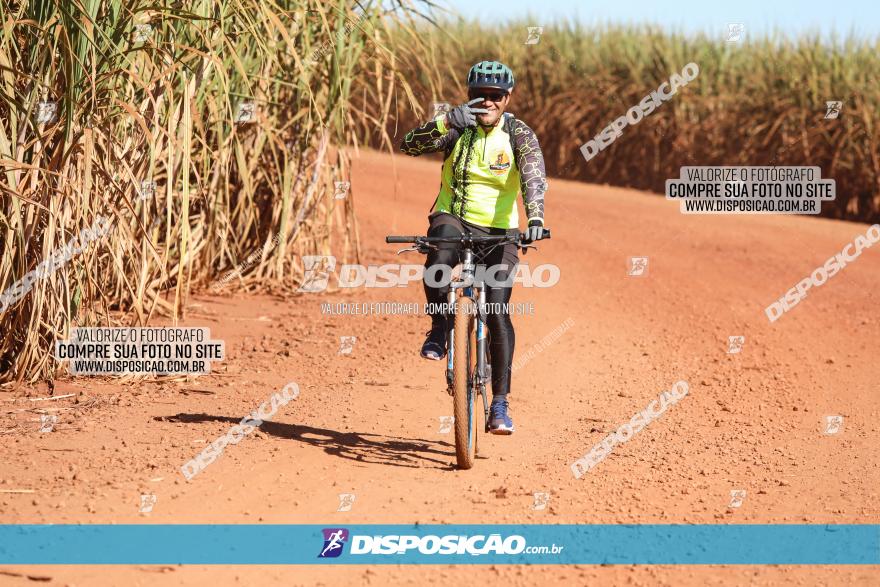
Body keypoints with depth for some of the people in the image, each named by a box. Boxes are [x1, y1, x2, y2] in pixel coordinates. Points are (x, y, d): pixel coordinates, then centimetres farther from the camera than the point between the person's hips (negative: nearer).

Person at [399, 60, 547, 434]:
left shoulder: (519, 134, -5)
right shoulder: (457, 128, -3)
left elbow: (534, 178, -21)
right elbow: (410, 145, -17)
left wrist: (535, 218, -40)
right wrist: (445, 122, -34)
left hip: (497, 231, 0)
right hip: (452, 219, 0)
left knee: (498, 314, -11)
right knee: (439, 259, -36)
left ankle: (500, 403, -2)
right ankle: (439, 328, -10)